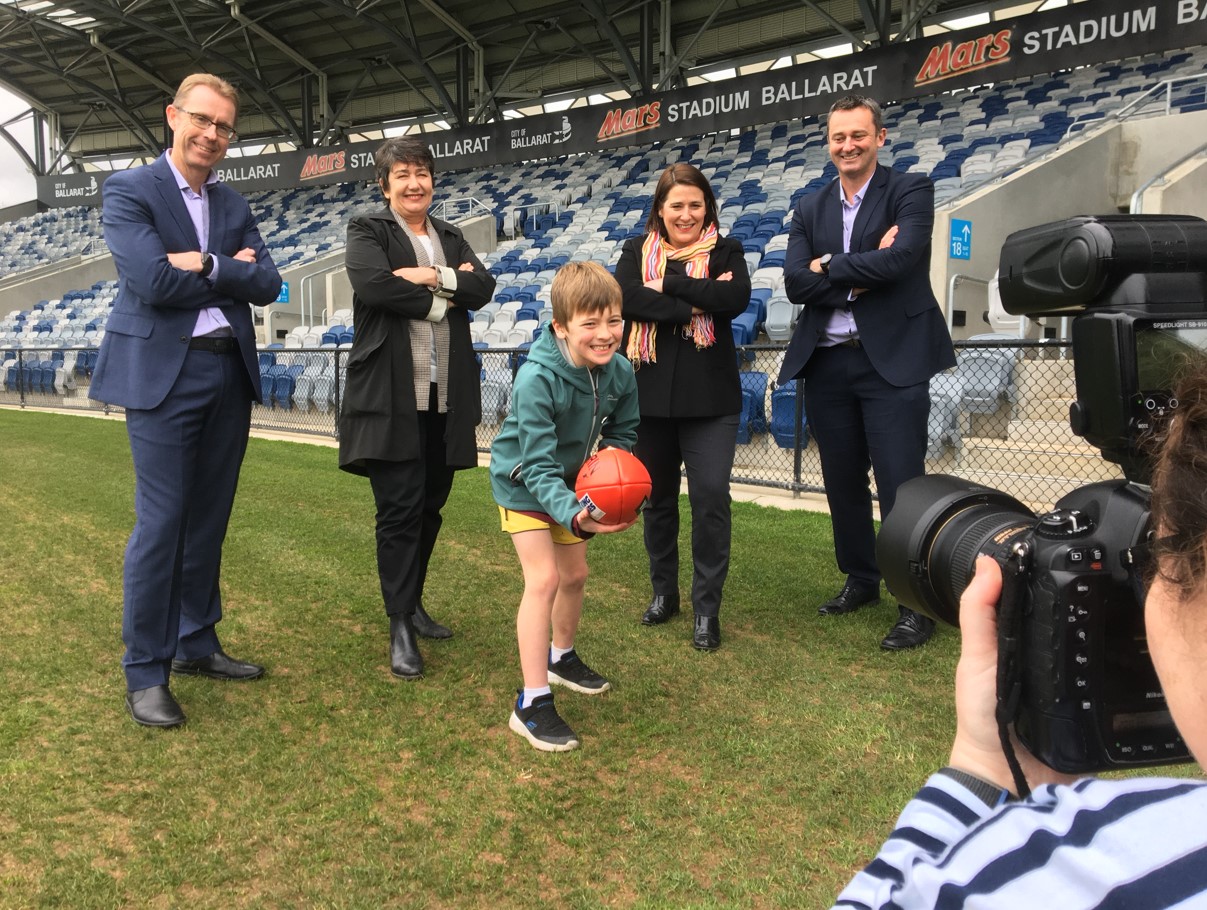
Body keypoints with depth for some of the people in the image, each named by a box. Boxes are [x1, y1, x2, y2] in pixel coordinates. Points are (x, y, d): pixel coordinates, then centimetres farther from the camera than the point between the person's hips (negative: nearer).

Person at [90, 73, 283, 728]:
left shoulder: (234, 206, 14)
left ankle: (196, 645, 26)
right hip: (163, 374, -6)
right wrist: (231, 269, -7)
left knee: (208, 519, 12)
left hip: (230, 373, 6)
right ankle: (145, 673, 7)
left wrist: (204, 265, -13)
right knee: (160, 523, -4)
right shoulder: (129, 190, -3)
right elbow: (154, 282, -18)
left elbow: (267, 285, 1)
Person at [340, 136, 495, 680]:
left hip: (446, 395, 5)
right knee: (399, 509, -5)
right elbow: (371, 284, -17)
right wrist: (440, 302, -9)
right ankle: (400, 627, 4)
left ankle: (413, 604, 29)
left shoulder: (451, 238, 18)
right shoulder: (367, 231, 3)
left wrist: (433, 277, -12)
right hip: (392, 393, -5)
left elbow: (483, 288, 2)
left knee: (431, 505, 12)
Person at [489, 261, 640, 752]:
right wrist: (573, 515, -52)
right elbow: (539, 467, -37)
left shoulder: (620, 372, -19)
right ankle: (532, 704, -9)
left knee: (575, 575, 18)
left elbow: (622, 431, 0)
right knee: (543, 578, -18)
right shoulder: (536, 379, -37)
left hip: (569, 481, 7)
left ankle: (561, 658, 45)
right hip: (523, 484, -6)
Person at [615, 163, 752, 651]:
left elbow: (738, 297, -15)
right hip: (650, 397, 2)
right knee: (657, 498, 13)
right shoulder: (637, 252, 7)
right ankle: (663, 592, 31)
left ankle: (706, 607, 8)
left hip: (710, 399, -2)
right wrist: (692, 307, -16)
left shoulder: (724, 251, 5)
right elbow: (626, 295, -13)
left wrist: (667, 285, -14)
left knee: (711, 497, -6)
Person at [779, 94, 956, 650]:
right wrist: (862, 273, -13)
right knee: (842, 483, 14)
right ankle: (860, 580, 32)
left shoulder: (911, 191, 0)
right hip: (827, 364, 5)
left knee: (901, 486, -3)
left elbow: (901, 258, -18)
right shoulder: (810, 210, 12)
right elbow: (795, 283, -1)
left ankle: (916, 605, 9)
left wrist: (830, 266, -7)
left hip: (892, 360, -5)